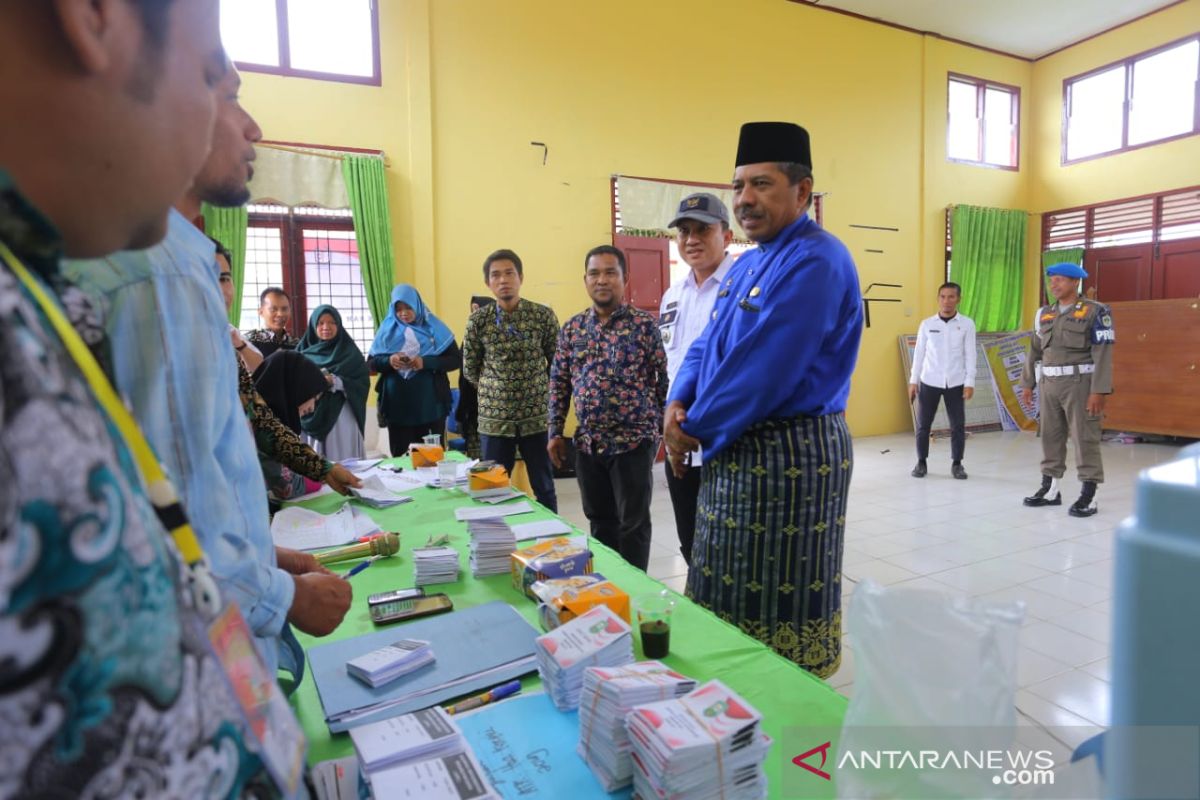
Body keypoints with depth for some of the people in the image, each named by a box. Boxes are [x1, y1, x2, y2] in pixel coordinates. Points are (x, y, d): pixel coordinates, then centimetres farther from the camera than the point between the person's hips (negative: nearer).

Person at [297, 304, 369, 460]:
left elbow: (363, 383, -3)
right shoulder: (303, 352, 10)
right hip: (313, 418, 1)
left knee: (344, 462, -2)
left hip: (342, 417, -1)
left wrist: (335, 382, -17)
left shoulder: (350, 352, 5)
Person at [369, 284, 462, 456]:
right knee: (400, 454, 4)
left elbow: (457, 360, -3)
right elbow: (372, 362, 8)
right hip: (397, 404, 2)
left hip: (430, 403, -2)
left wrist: (426, 363, -18)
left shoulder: (434, 328, 2)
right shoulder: (387, 329, 8)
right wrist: (388, 360, -14)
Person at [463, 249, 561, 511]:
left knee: (544, 487, 11)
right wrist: (495, 389, 8)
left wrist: (539, 389, 6)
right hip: (494, 417, 1)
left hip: (537, 415, 0)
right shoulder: (478, 320, -2)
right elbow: (469, 369, 8)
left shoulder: (543, 315, -4)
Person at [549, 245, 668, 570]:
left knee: (633, 523, 7)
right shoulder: (571, 329, 6)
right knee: (600, 520, 16)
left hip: (633, 440, -4)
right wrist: (555, 433, 6)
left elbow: (663, 380, -5)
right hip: (588, 443, 4)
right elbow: (558, 382, 9)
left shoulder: (644, 325, -6)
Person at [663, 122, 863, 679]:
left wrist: (695, 432, -13)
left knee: (779, 615, 5)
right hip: (735, 449, 10)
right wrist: (677, 405, -6)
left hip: (790, 456, -10)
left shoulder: (816, 262, -17)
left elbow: (763, 370, -24)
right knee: (729, 601, 22)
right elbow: (705, 347, 14)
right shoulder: (747, 266, 14)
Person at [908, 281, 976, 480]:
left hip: (956, 383, 0)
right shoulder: (927, 324, 2)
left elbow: (970, 355, 0)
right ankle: (921, 462, 19)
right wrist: (913, 381, 3)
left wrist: (970, 382, -5)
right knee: (923, 425, 5)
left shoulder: (967, 324, 0)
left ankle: (957, 464, 19)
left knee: (958, 426, 4)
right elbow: (919, 353, 5)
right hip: (929, 382, 0)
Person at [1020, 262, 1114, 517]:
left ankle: (1088, 497, 3)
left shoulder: (1095, 311, -6)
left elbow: (1103, 354, -13)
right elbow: (1035, 351, 15)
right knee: (1050, 437, 10)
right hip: (1050, 384, 6)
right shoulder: (1045, 313, 11)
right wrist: (1027, 383, 11)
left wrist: (1099, 391, -19)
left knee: (1085, 439, -3)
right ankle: (1050, 489, 20)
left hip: (1080, 383, -6)